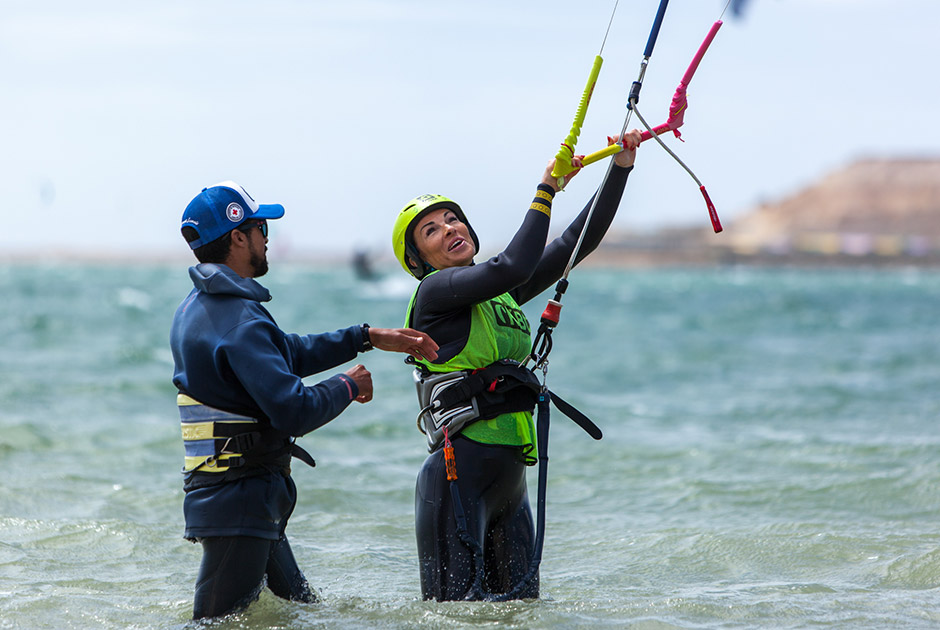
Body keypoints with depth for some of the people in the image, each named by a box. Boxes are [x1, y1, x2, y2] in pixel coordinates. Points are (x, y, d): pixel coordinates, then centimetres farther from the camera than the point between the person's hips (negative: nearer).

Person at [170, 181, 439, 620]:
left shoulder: (198, 307, 13)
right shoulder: (239, 322, -20)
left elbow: (289, 353, 23)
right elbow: (294, 411, -24)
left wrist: (369, 337, 21)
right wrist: (348, 387, -5)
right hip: (240, 503, -10)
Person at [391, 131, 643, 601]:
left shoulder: (499, 293, 17)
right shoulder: (435, 291, -5)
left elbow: (579, 242, 16)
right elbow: (513, 267, -20)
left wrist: (621, 168, 8)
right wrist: (546, 190, -14)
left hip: (510, 474, 8)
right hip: (460, 470, -8)